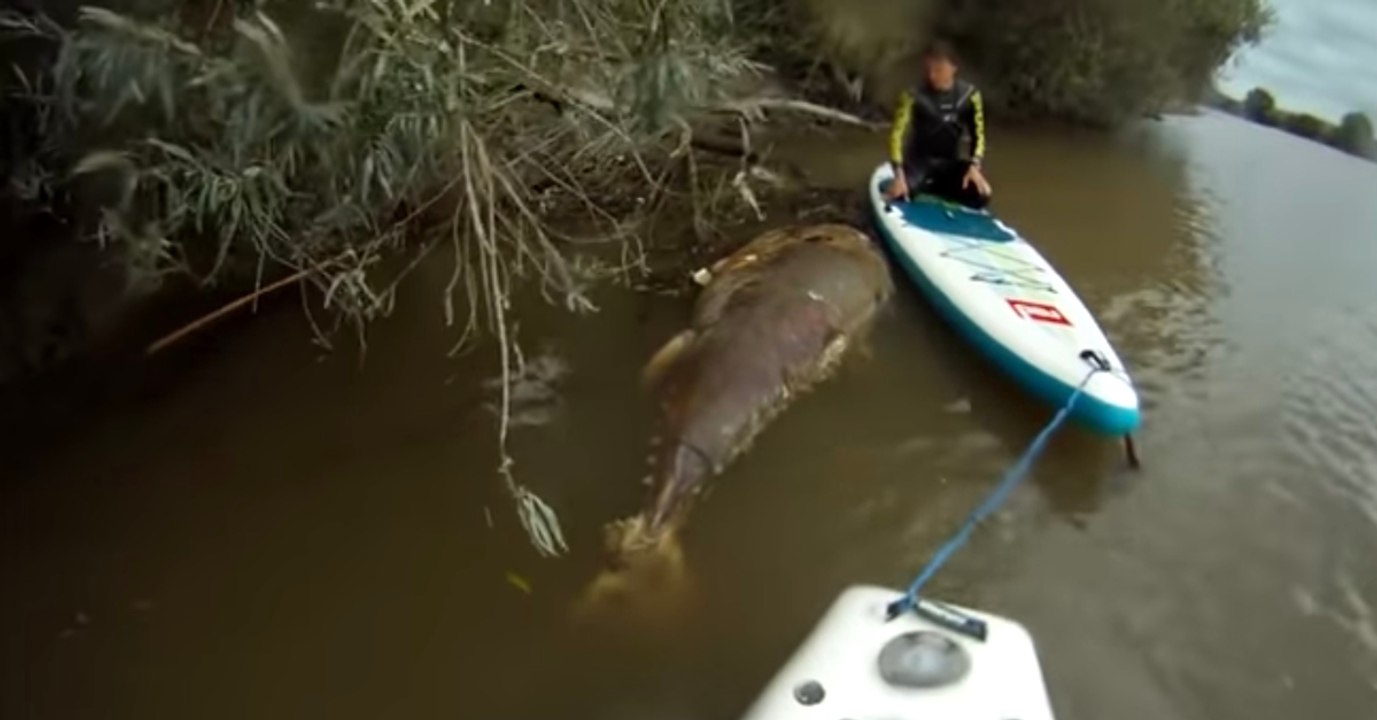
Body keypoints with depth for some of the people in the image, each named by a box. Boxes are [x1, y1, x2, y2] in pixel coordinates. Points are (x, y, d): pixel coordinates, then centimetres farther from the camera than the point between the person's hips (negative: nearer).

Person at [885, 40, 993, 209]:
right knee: (899, 193, -34)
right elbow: (897, 134, -23)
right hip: (919, 160, -3)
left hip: (950, 163, 3)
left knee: (981, 195, -20)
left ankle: (931, 188, 1)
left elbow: (978, 133, -1)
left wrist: (974, 166, -18)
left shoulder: (969, 95, -6)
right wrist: (899, 174, -36)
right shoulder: (914, 96, -16)